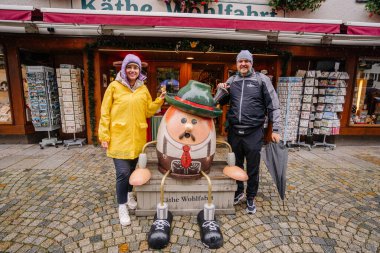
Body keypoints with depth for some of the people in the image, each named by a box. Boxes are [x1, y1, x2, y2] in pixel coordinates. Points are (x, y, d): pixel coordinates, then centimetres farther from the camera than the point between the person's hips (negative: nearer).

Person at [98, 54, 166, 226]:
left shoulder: (143, 88, 8)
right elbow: (105, 114, -3)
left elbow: (148, 112, 10)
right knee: (123, 172, -7)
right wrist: (104, 136, -6)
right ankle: (122, 207, 14)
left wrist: (159, 101, -4)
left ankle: (129, 194, 42)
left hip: (137, 137, 4)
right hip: (119, 138, -4)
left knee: (132, 169, 17)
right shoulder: (114, 86, -3)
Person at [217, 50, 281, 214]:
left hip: (254, 133, -3)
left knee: (253, 168, 9)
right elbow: (220, 103, 18)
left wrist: (275, 129, -6)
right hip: (234, 131, 3)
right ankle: (238, 192, 38)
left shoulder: (261, 79, 0)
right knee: (236, 165, 17)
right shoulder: (231, 81, 9)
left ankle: (250, 198, 29)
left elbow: (273, 105, -1)